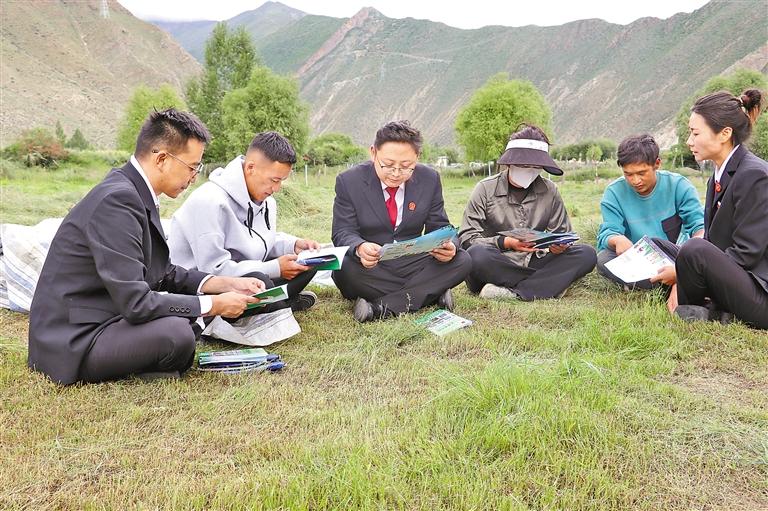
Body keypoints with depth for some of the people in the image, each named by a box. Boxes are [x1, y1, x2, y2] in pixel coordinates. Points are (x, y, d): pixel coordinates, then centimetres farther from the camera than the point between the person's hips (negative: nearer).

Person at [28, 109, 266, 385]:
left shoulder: (132, 190, 5)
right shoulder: (117, 200, -25)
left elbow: (161, 272, 12)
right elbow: (136, 303, -27)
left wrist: (226, 284, 3)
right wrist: (214, 305, -18)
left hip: (96, 321, 10)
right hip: (72, 344, -10)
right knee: (177, 332, -29)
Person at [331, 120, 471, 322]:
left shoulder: (430, 179, -2)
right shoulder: (349, 181, -8)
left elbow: (439, 228, 2)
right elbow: (343, 232, -11)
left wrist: (448, 246, -24)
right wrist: (360, 248, -36)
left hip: (411, 264, 3)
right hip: (370, 267, -2)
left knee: (462, 261, -21)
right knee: (345, 269, -35)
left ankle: (380, 308, -28)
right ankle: (430, 294, -23)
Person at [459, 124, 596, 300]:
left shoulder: (549, 191, 7)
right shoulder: (486, 189, -2)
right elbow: (467, 238, -8)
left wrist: (559, 245, -13)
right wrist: (506, 243, -23)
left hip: (533, 263, 3)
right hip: (497, 265, -3)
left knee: (586, 254, -17)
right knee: (476, 255, -37)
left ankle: (511, 292, -28)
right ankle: (547, 284, -22)